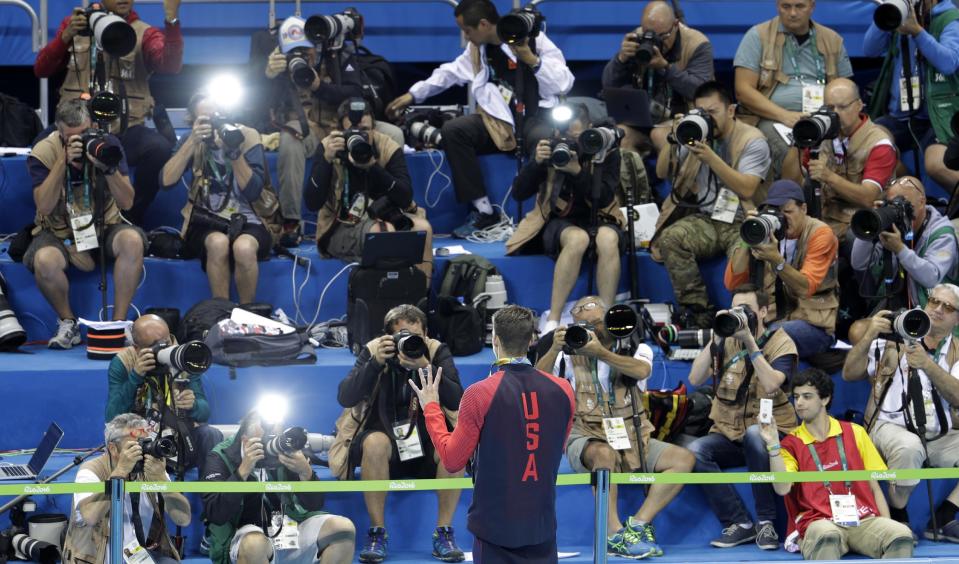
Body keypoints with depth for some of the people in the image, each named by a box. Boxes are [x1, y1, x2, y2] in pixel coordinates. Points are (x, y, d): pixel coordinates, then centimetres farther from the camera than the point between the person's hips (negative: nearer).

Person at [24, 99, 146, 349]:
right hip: (58, 232, -2)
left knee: (132, 240, -31)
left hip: (104, 227, 2)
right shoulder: (42, 153, -11)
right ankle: (67, 323, -6)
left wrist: (108, 167, -29)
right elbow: (44, 207, -23)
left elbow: (126, 203, -12)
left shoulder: (107, 144, -7)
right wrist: (63, 161, -29)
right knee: (45, 261, -35)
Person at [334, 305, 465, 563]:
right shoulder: (373, 351, -7)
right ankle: (377, 533, -23)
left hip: (429, 447, 1)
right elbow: (345, 398, -18)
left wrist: (425, 367, -33)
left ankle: (444, 533, -18)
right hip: (385, 445, -1)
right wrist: (376, 363, -29)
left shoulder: (437, 352, -6)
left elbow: (456, 401, -20)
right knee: (375, 443, -35)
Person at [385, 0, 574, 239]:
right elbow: (450, 73, 26)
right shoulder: (479, 49, 9)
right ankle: (484, 212, -16)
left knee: (546, 141, -41)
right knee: (452, 130, -17)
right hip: (500, 121, 6)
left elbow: (564, 84, -14)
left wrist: (532, 60, -24)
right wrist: (413, 94, 25)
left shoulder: (533, 40, -8)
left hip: (537, 118, -6)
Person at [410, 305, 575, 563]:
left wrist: (431, 408, 7)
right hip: (543, 525, 3)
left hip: (495, 525, -3)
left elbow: (452, 461, -5)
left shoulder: (480, 394, -14)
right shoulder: (562, 390, -3)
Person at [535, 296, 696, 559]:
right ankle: (615, 535, -32)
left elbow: (642, 370, -17)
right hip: (586, 437, -3)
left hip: (632, 439, 3)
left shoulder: (633, 347, 7)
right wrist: (554, 350, -24)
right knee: (605, 454, -38)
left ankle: (637, 524, -17)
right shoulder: (570, 353, 6)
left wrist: (600, 352, -27)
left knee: (684, 458, -15)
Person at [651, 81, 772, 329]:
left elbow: (747, 190, -16)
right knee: (670, 239, -28)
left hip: (741, 222, -4)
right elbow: (661, 172, 12)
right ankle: (696, 313, -23)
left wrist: (711, 157, -22)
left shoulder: (753, 141, -2)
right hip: (703, 220, 4)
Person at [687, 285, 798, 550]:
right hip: (728, 435, 4)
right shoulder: (726, 341, 6)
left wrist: (749, 341, -23)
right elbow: (695, 379, -6)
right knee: (694, 451, -27)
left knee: (754, 434, -39)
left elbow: (771, 385, -22)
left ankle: (766, 523, -26)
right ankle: (740, 523, -20)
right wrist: (715, 339, -13)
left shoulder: (780, 342, -3)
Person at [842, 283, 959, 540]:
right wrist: (870, 336, -15)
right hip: (891, 427, -4)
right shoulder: (894, 338, 5)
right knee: (909, 447, -37)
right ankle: (897, 520, -16)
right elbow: (849, 374, 0)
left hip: (938, 437, 4)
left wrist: (927, 364, -23)